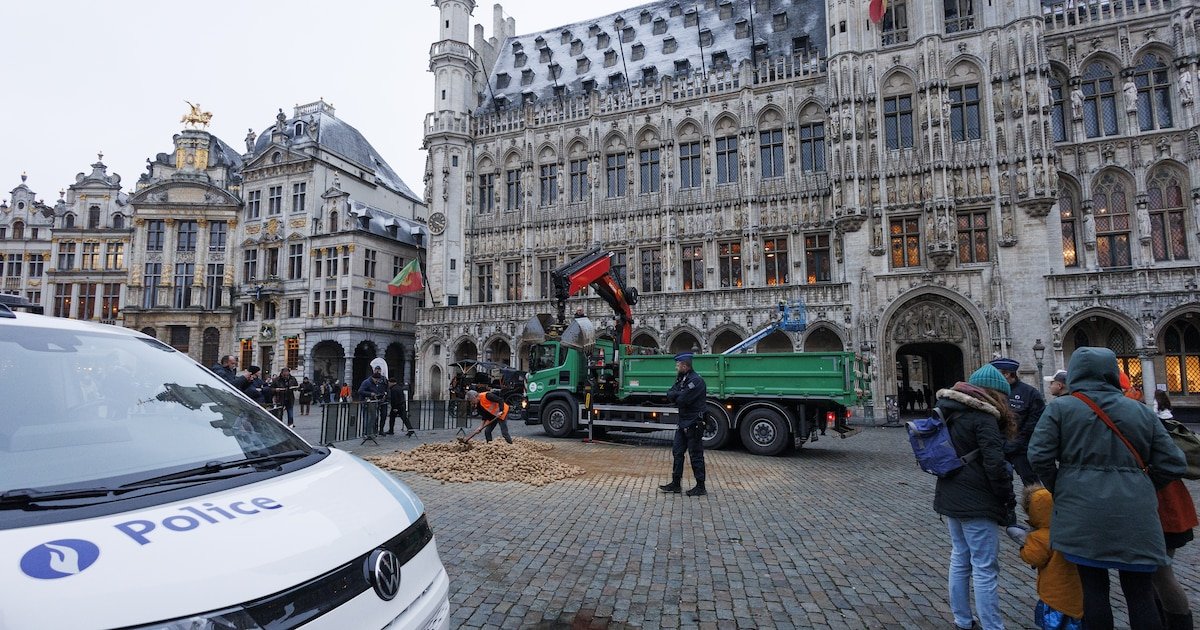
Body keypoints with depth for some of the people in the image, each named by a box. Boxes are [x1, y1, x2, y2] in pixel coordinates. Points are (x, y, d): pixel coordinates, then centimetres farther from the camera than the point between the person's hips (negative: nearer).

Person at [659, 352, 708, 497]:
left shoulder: (696, 381, -18)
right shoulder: (681, 379, 13)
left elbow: (682, 400, -24)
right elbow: (669, 394, 5)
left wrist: (676, 396, -4)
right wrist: (679, 395, -14)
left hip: (694, 424, -9)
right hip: (683, 422, 9)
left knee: (696, 455, -1)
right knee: (677, 452, 12)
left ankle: (700, 487, 9)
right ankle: (676, 484, 20)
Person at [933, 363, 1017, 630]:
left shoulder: (948, 409, 10)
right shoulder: (982, 416, -16)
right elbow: (994, 463, -19)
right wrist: (1008, 499, -9)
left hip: (950, 496, 9)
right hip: (976, 503, -8)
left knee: (959, 560, 17)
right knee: (985, 569, 0)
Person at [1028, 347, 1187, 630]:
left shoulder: (1060, 408, -3)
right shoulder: (1141, 411, 7)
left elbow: (1039, 457, -8)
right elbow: (1173, 465, 6)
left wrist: (1060, 491, 9)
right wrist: (1140, 487, 23)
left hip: (1083, 515, -2)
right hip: (1135, 516, 2)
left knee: (1094, 587, 10)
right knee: (1140, 594, 12)